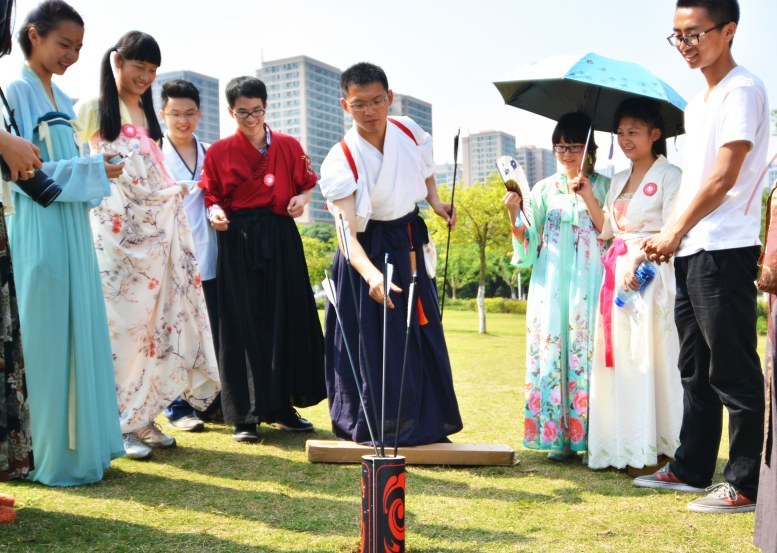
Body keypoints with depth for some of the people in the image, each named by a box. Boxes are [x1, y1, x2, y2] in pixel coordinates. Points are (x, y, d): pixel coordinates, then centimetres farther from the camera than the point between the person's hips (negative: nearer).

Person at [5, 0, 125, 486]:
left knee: (82, 334, 10)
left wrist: (96, 174, 3)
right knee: (48, 341, -3)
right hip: (40, 232, -8)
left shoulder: (62, 99, 18)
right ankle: (52, 456, 7)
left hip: (73, 230, 8)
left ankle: (82, 443, 19)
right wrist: (92, 170, -14)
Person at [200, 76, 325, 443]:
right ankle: (245, 416, 5)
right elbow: (211, 197, 7)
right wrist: (215, 213, -14)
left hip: (281, 239, 2)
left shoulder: (289, 146, 6)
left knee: (288, 322, 5)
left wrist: (302, 199, -5)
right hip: (238, 242, -2)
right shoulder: (218, 152, 2)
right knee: (243, 327, -2)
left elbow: (307, 182, 16)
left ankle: (281, 407, 20)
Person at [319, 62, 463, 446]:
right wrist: (371, 273, -49)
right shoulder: (341, 161, -24)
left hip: (410, 243, 5)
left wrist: (435, 201, 3)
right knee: (372, 341, -4)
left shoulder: (410, 132, -8)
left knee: (422, 335, 11)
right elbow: (346, 233, -33)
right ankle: (370, 428, 15)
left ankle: (426, 424, 27)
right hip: (370, 249, -5)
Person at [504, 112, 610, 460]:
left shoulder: (603, 186, 8)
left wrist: (589, 198, -10)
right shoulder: (544, 190, 13)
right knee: (551, 350, -3)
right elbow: (528, 245, 10)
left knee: (587, 352, -6)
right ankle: (557, 434, 3)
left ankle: (589, 435, 2)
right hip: (551, 283, 2)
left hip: (589, 283, -2)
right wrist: (514, 215, -6)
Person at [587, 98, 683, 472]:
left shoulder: (669, 176, -2)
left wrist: (638, 258, -21)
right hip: (618, 271, 7)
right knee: (617, 356, 4)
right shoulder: (618, 181, 20)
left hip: (651, 272, -7)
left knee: (649, 356, -9)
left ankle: (651, 446, -2)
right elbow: (605, 230, 14)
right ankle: (621, 445, 10)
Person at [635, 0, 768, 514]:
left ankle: (747, 485, 6)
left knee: (733, 371, -4)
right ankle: (691, 469, 26)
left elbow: (724, 176, -16)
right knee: (696, 369, 15)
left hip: (724, 252, -9)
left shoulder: (742, 90, -9)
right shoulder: (698, 103, 18)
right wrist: (670, 233, 7)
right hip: (691, 253, 10)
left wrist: (676, 231, -11)